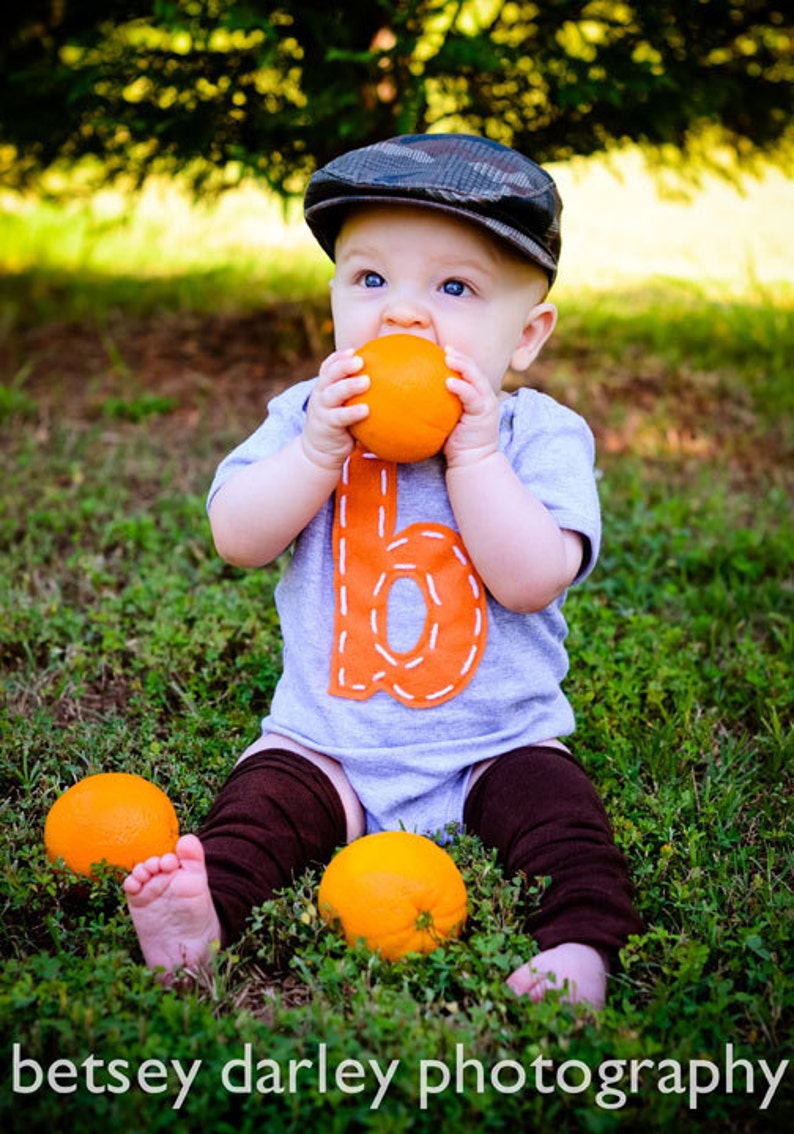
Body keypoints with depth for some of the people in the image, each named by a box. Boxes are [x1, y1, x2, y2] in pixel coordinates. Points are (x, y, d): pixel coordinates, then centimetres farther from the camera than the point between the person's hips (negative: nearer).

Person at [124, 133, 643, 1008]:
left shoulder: (542, 435, -8)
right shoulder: (307, 415, 0)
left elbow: (533, 580, -21)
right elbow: (237, 538, -11)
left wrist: (473, 451, -27)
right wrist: (318, 450, -25)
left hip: (496, 744, -1)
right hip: (325, 744, 1)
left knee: (561, 809, -21)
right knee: (257, 805, -18)